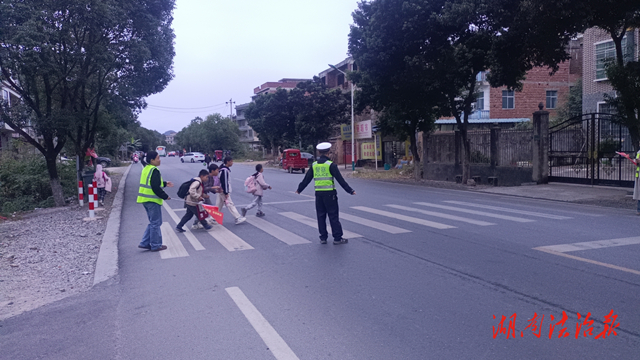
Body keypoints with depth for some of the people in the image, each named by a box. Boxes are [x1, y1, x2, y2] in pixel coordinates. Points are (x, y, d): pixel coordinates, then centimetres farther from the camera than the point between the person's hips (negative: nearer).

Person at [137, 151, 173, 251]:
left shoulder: (146, 169, 13)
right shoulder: (154, 171, -18)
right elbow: (156, 187, -23)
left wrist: (165, 183, 21)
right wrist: (165, 196, -12)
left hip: (145, 199, 10)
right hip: (153, 200, -10)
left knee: (153, 222, 19)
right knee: (156, 223, 1)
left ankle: (145, 243, 19)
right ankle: (156, 245, 8)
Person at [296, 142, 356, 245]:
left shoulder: (314, 165, 6)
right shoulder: (331, 164, -8)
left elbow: (306, 179, 12)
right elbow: (340, 179, -10)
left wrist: (299, 189, 24)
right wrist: (350, 190, -6)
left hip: (318, 194, 4)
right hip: (330, 193, -4)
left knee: (321, 216, 11)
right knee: (333, 216, 1)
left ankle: (323, 238, 14)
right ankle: (337, 238, 4)